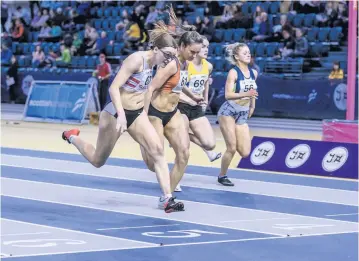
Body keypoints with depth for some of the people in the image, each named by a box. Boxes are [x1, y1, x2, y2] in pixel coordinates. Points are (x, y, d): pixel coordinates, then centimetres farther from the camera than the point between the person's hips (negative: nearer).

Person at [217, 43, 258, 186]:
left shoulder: (253, 73, 6)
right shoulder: (233, 72, -12)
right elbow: (228, 94, -19)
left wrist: (252, 106, 22)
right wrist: (245, 94, -31)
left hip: (243, 115, 6)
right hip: (228, 112, -6)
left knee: (245, 152, -3)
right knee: (231, 148, -6)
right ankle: (222, 176, 14)